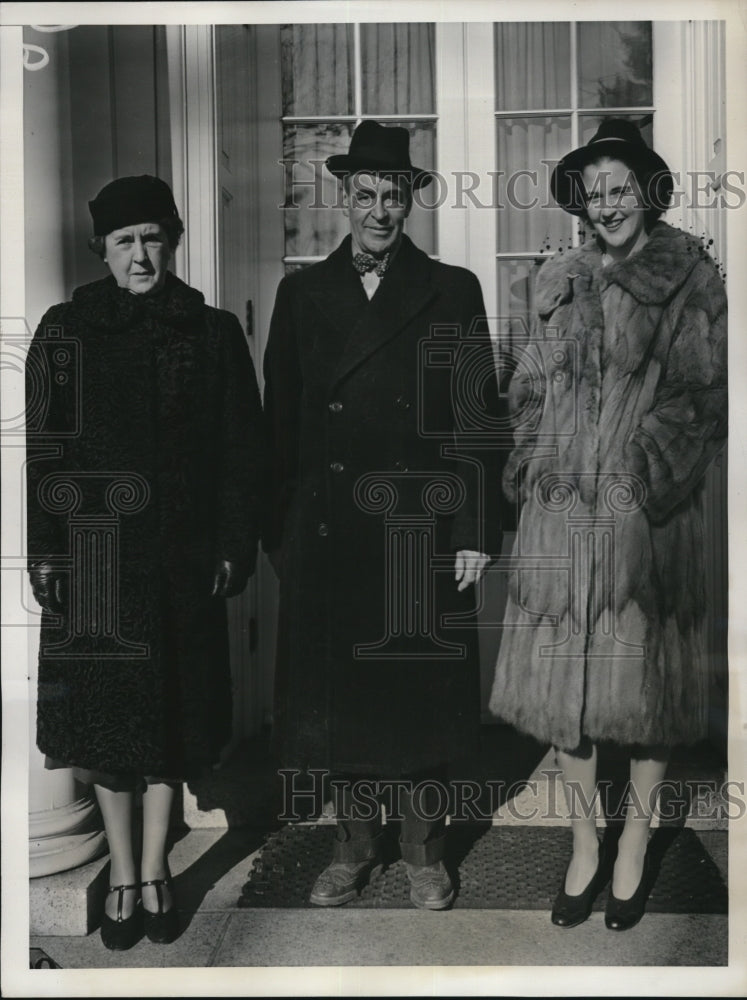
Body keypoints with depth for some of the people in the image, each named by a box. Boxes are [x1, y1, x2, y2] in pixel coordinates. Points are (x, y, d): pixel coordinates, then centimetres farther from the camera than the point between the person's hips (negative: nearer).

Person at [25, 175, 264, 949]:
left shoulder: (212, 333, 3)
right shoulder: (65, 332, 3)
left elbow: (241, 449, 3)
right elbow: (40, 448, 1)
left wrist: (234, 545, -1)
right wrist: (42, 551, -4)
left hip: (182, 554, 0)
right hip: (94, 553, 0)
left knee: (170, 712, 8)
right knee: (106, 711, 6)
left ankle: (154, 869, 25)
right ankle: (125, 876, 22)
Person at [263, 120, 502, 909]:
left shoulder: (451, 291, 4)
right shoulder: (302, 292, 9)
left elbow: (477, 419, 0)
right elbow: (281, 419, 6)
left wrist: (475, 531, -6)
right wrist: (278, 532, 2)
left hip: (421, 532, -2)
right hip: (326, 531, 2)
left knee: (419, 692, 7)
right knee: (337, 691, 10)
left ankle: (423, 852, 26)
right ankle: (354, 847, 29)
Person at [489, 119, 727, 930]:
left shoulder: (692, 279, 2)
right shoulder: (558, 283, 12)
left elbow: (711, 394, 0)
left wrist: (669, 468, -11)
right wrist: (528, 462, 4)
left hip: (647, 513, -3)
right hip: (560, 507, 3)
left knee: (642, 676, 4)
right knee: (561, 673, 5)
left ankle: (632, 850, 24)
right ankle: (584, 844, 23)